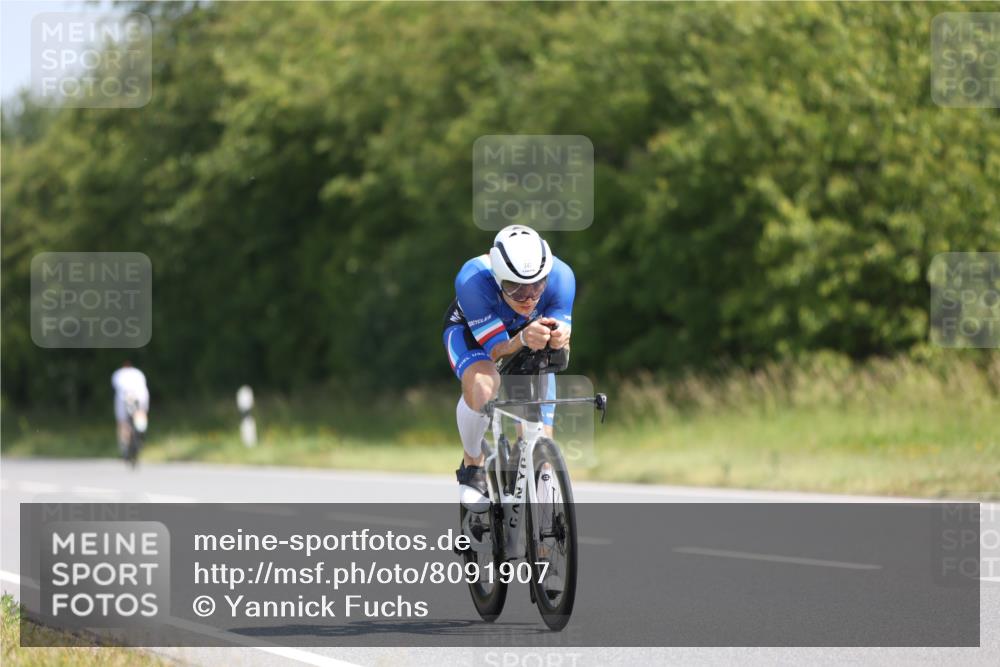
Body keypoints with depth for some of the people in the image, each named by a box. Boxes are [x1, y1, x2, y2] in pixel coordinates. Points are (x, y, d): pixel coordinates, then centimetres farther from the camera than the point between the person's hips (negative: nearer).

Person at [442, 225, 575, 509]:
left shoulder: (560, 276, -35)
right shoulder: (473, 280, -41)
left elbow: (561, 343, -28)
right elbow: (496, 351, -36)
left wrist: (559, 337, -53)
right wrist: (523, 339, -58)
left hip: (527, 336, 3)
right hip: (470, 330, -3)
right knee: (482, 385, -36)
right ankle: (472, 466, -10)